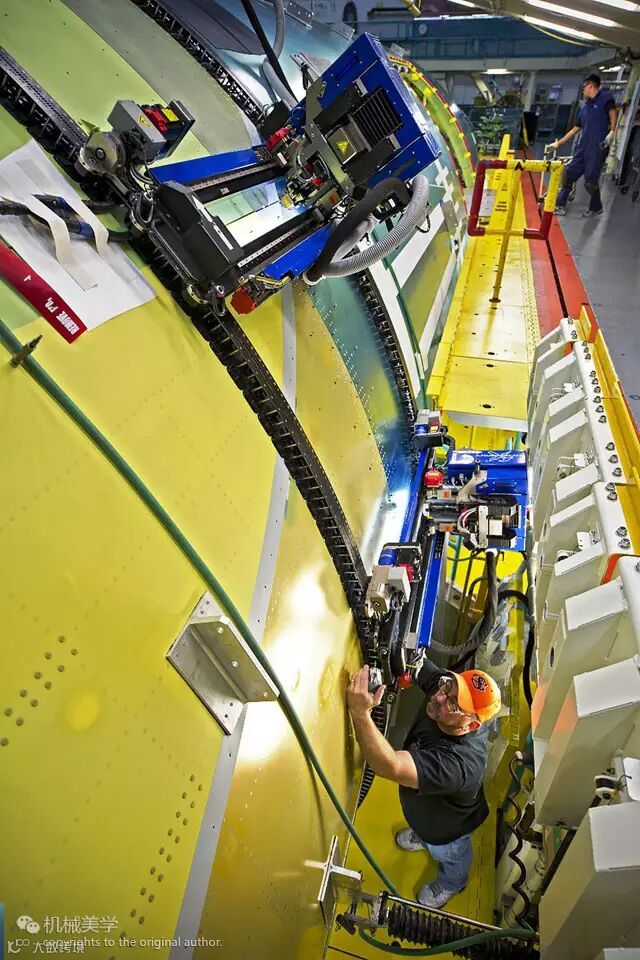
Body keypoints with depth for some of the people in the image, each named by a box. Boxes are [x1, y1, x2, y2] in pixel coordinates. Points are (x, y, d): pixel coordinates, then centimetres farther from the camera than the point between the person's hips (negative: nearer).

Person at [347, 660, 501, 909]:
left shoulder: (459, 763, -51)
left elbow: (389, 767, -58)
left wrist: (360, 712, -64)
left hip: (448, 826, -5)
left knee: (449, 856, 32)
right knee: (426, 830, 39)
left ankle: (450, 883, 64)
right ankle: (423, 837, 72)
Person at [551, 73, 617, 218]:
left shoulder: (605, 97, -2)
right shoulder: (585, 106, 20)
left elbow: (613, 113, -12)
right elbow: (575, 129, 24)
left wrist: (612, 132, -27)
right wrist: (558, 143, 24)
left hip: (598, 147, -8)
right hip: (584, 146, 8)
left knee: (590, 181, -6)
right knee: (568, 173, 6)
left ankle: (596, 208, 14)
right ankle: (560, 205, 17)